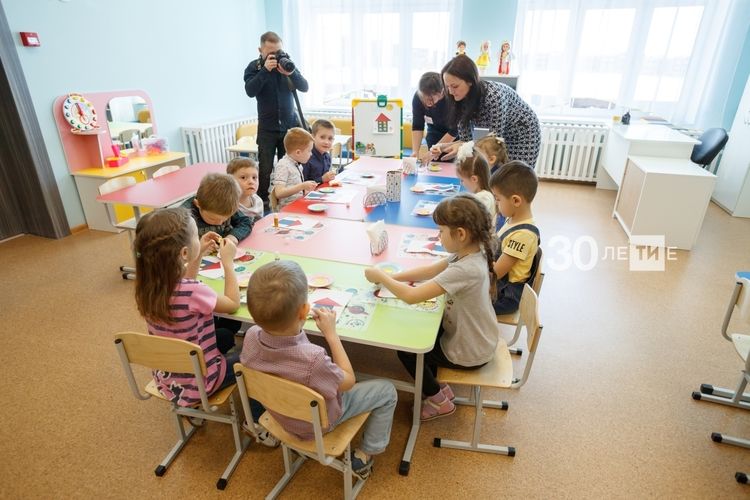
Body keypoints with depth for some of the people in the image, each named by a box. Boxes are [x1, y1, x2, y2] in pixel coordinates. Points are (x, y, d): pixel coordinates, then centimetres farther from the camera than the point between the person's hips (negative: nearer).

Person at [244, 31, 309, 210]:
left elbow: (304, 87, -3)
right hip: (267, 127, -2)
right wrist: (265, 70, -24)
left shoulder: (286, 63, 6)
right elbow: (250, 91, -17)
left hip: (290, 125, 2)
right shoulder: (254, 67, -1)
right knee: (265, 169, -3)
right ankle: (262, 201, 9)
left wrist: (291, 72, -21)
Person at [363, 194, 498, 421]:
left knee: (406, 348, 6)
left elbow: (411, 296, -36)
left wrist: (381, 277, -20)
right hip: (478, 339, 8)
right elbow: (430, 270, 1)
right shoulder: (473, 252, -8)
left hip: (469, 353, -8)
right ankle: (438, 387, 33)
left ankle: (439, 400, 25)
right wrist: (392, 277, -9)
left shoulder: (464, 270, -36)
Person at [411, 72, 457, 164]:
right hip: (435, 130, 3)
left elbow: (454, 131, -28)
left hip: (456, 136, -3)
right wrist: (415, 151, -32)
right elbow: (417, 127, -19)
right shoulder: (417, 97, -25)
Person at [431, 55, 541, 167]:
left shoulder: (494, 96, -33)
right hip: (502, 141, 6)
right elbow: (466, 139, -8)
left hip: (524, 137, -6)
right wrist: (442, 147, -26)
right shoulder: (462, 100, -13)